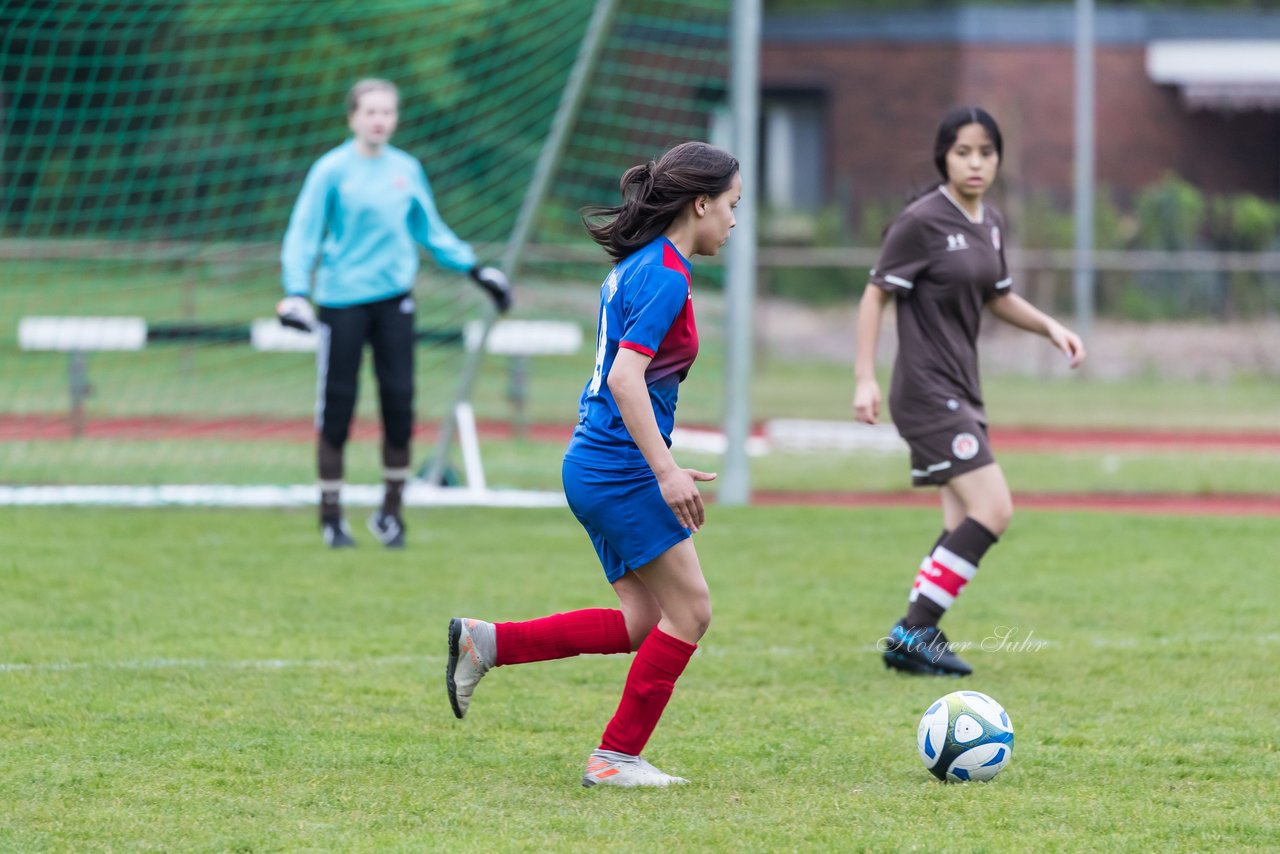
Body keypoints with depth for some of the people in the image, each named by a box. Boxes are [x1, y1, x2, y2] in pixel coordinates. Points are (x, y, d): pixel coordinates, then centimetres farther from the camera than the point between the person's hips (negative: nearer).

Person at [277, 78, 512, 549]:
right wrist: (296, 292, -16)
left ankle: (391, 511, 11)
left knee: (399, 401, -2)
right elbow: (302, 235, -4)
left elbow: (432, 231, 21)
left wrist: (476, 269, 17)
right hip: (342, 299, -3)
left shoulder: (406, 169, 9)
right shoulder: (331, 170, -3)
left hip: (393, 296, 3)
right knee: (336, 407, -2)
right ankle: (331, 516, 9)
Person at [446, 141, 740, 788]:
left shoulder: (636, 267, 15)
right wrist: (666, 470, -26)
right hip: (621, 469, -10)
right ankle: (617, 756, 2)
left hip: (597, 465, 10)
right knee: (689, 610, -2)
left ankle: (485, 642, 8)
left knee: (642, 622, 10)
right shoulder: (664, 275, -15)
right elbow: (626, 377, -24)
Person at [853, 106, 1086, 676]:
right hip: (926, 390, -9)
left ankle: (914, 639, 14)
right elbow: (876, 295, -9)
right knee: (993, 510, -16)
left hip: (961, 393, 9)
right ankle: (913, 632, -11)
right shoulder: (921, 222, -12)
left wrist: (1050, 327, 8)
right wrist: (865, 379, -15)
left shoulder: (992, 224, 11)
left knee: (966, 526, 8)